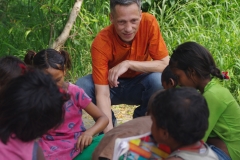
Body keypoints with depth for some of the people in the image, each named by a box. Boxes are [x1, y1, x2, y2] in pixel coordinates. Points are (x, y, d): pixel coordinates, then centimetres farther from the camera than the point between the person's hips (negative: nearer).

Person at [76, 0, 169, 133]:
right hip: (112, 86, 0)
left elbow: (165, 65, -24)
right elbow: (102, 93, -32)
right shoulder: (101, 43, -29)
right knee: (82, 86, -29)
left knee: (158, 80, -32)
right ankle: (107, 125, -1)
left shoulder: (149, 23, -24)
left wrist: (128, 64, -34)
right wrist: (109, 132, -44)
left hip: (139, 85, 1)